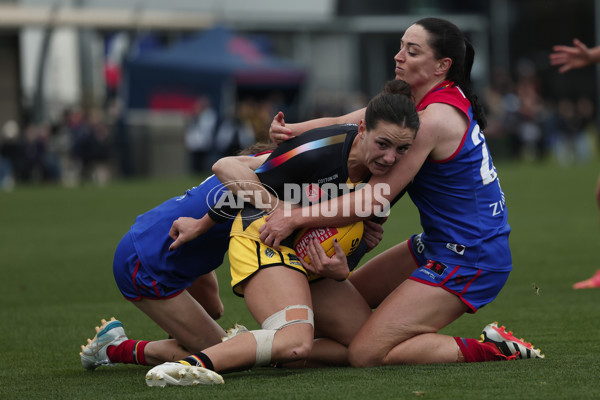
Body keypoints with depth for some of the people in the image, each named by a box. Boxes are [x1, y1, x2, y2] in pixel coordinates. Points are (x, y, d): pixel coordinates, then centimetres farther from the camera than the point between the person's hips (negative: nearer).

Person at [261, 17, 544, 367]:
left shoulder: (435, 118, -23)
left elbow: (375, 199, -23)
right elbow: (343, 123, 6)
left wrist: (296, 217, -22)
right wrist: (291, 130, -14)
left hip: (468, 260, -10)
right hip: (437, 245, 10)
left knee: (365, 354, -13)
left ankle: (490, 350, -8)